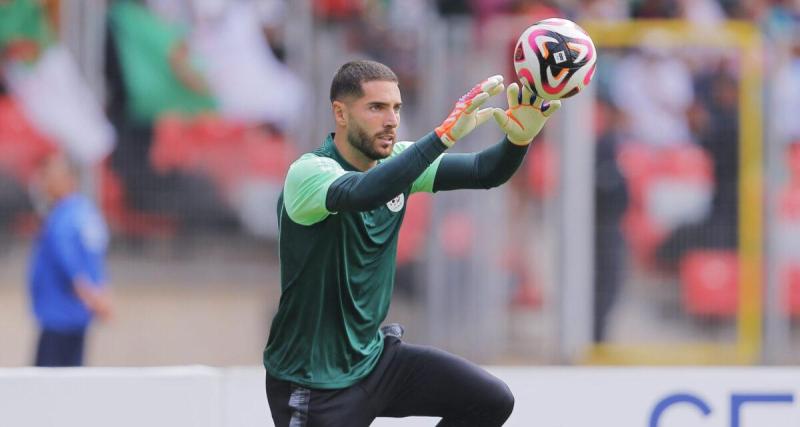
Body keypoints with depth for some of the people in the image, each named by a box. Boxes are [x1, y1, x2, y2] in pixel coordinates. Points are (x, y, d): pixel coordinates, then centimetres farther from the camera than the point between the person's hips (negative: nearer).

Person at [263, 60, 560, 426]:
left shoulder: (395, 161, 1)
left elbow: (484, 172, -8)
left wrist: (518, 138, -30)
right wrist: (446, 134, -47)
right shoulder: (307, 173, -20)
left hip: (373, 355, 7)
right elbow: (362, 192, -42)